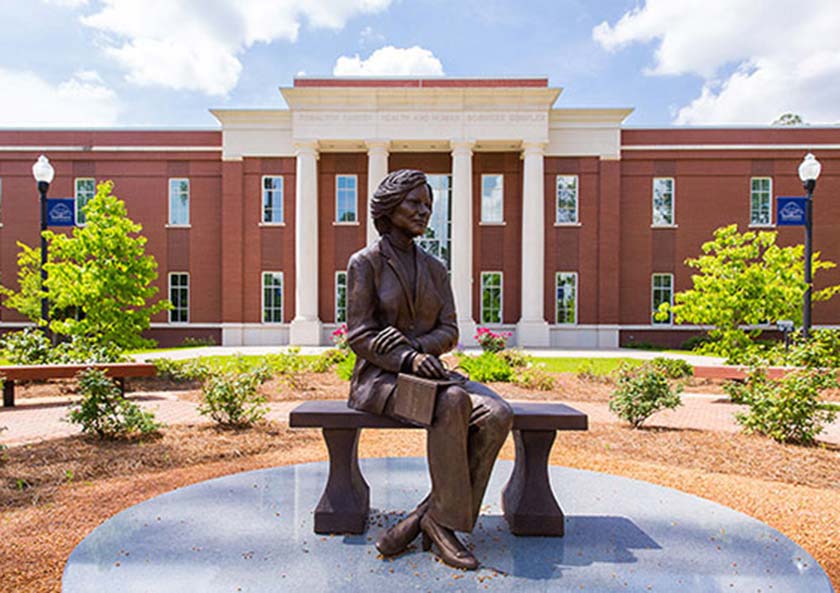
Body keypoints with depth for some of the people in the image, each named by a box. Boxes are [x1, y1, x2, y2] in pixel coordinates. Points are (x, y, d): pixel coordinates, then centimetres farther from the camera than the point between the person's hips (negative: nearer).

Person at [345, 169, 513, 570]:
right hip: (378, 379, -5)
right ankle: (443, 520, -17)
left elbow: (449, 331, 6)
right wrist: (407, 357, -25)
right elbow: (359, 334, -9)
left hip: (427, 374, 6)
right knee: (454, 403, -35)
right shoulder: (365, 262, -2)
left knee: (497, 415, -22)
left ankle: (424, 517, -14)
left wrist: (418, 346, -16)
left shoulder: (434, 268, 14)